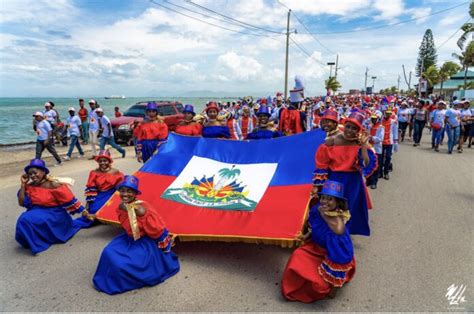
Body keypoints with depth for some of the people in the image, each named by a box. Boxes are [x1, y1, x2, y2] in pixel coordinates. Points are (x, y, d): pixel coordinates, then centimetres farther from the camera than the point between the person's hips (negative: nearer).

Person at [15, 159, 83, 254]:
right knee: (24, 219, -20)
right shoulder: (30, 186, 1)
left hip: (54, 215, -6)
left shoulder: (53, 184, -18)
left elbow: (70, 201, -19)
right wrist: (23, 184, -7)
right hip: (37, 213, 6)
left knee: (28, 220, -25)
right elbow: (22, 203, -1)